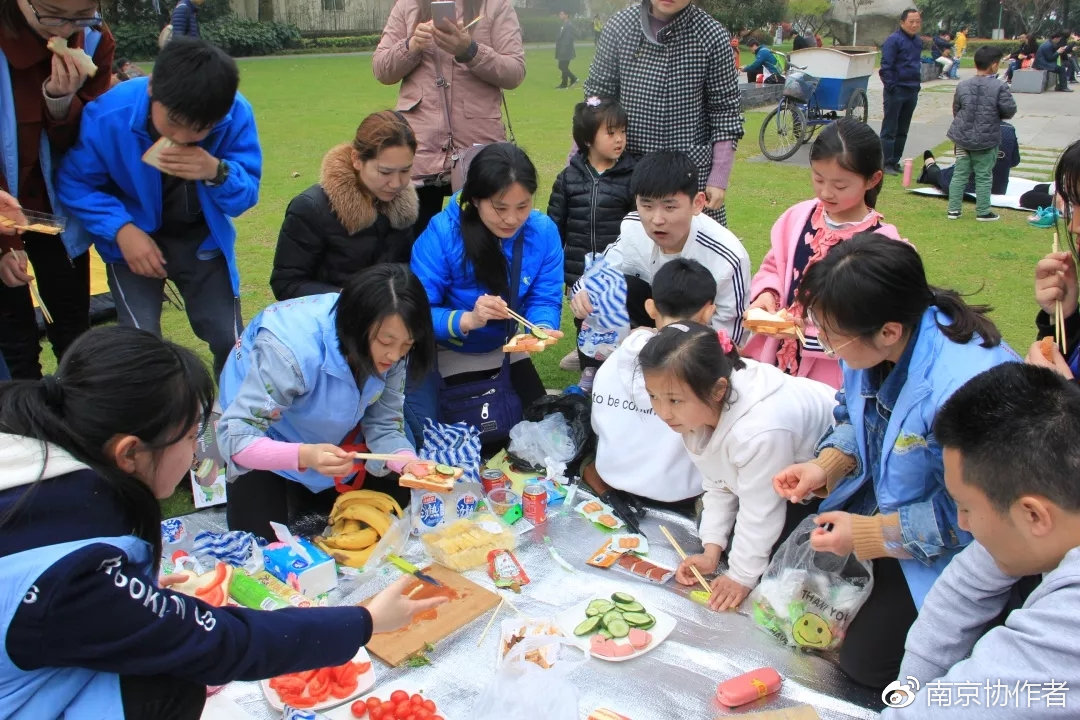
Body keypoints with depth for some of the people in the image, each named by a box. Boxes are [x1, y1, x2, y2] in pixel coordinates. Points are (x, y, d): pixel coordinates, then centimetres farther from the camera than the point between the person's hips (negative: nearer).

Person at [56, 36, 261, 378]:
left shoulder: (236, 115, -24)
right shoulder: (110, 115, -26)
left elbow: (247, 196, -16)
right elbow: (74, 182, -11)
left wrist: (217, 172, -39)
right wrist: (122, 229, -26)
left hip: (202, 238, 2)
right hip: (135, 238, -1)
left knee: (232, 341, 0)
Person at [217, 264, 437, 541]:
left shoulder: (388, 350, -23)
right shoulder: (293, 350, -40)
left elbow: (383, 426, -16)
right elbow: (235, 438, -39)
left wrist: (410, 463, -37)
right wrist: (304, 456, -56)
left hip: (333, 440, 5)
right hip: (268, 444, -5)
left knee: (400, 495, 2)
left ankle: (301, 500, 22)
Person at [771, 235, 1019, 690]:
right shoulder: (872, 346, -14)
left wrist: (870, 535, -23)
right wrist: (826, 466, -11)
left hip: (952, 550, -7)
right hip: (886, 496, 8)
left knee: (867, 660, -3)